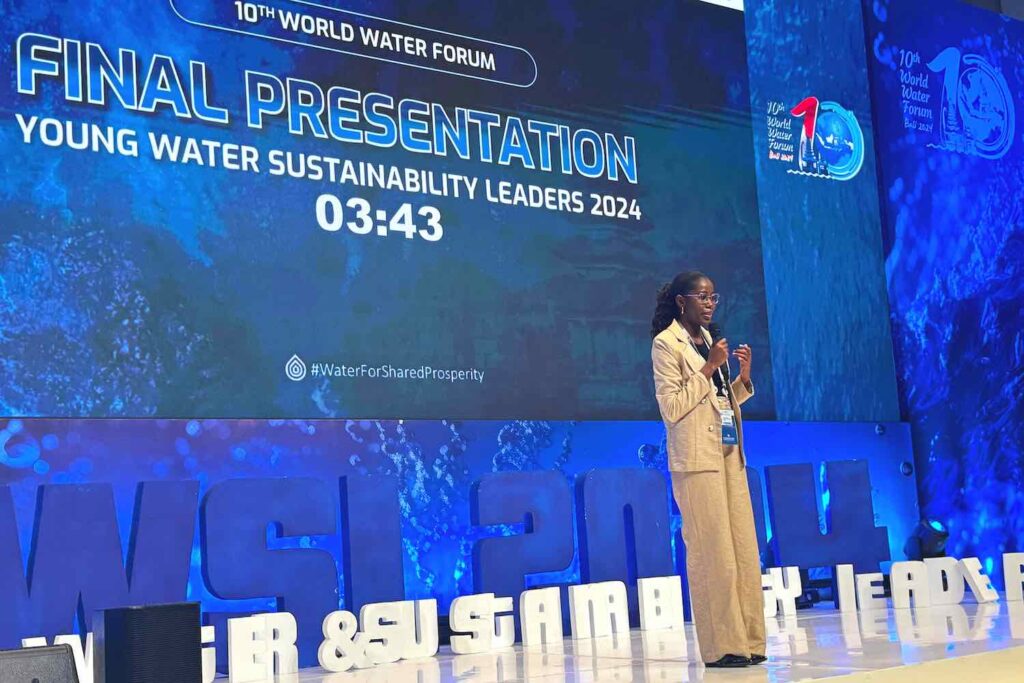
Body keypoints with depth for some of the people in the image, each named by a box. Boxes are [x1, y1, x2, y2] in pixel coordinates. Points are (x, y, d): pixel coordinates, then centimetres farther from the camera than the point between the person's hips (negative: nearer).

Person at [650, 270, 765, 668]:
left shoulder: (708, 340, 17)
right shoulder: (665, 344, -5)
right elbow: (672, 408, -13)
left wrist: (744, 376, 3)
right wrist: (708, 368, -15)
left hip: (729, 456, 8)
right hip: (697, 459, -8)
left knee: (744, 549, 6)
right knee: (712, 552, -7)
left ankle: (748, 640, 11)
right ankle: (721, 646, -1)